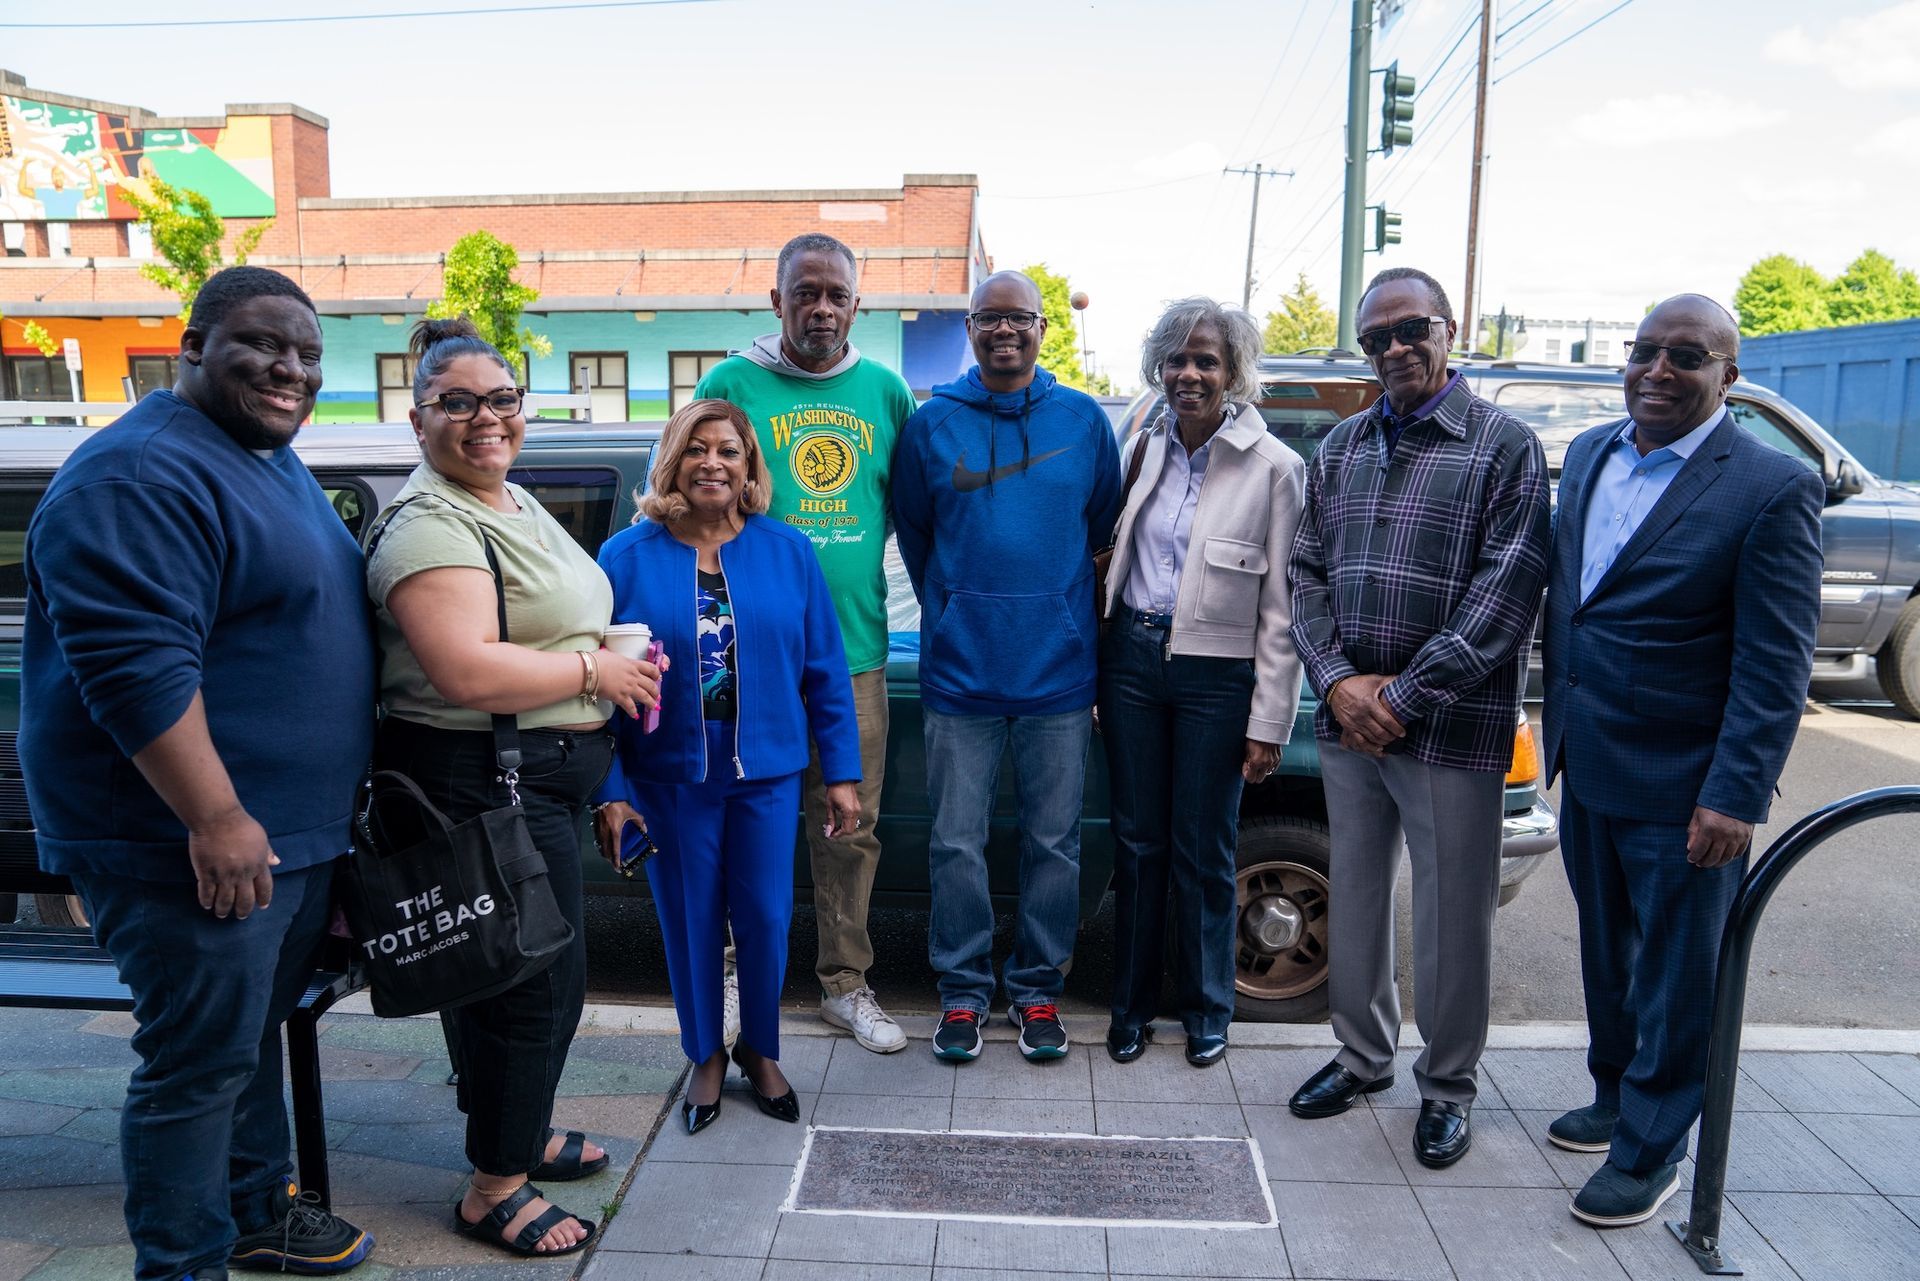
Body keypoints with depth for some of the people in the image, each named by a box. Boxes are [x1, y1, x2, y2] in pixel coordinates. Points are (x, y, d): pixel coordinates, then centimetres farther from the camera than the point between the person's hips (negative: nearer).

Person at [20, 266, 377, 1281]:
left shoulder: (272, 463, 14)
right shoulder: (144, 474, -18)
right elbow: (133, 664, -26)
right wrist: (216, 820, -26)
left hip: (292, 831, 10)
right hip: (195, 843, -10)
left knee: (256, 1030, 22)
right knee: (203, 1063, 1)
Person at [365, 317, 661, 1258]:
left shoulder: (516, 503, 14)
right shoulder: (431, 526, -19)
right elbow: (468, 672, -30)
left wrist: (623, 656, 7)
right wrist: (594, 671, -18)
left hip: (538, 778, 10)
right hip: (481, 783, -10)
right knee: (539, 977, 0)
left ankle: (517, 1133, 41)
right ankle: (494, 1189, 19)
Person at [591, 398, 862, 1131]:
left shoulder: (787, 553, -1)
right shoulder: (627, 559, -4)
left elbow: (825, 672, 1)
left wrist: (842, 775, 0)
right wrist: (611, 792, -7)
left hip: (767, 774, 1)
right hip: (670, 780, -1)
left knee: (766, 920, 9)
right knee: (691, 925, 11)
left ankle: (761, 1051, 34)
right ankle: (705, 1057, 34)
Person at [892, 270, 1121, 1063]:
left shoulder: (1084, 420, 4)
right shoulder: (931, 424, 3)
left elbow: (1103, 527, 12)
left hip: (1059, 669, 1)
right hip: (960, 671, 0)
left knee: (1054, 843, 8)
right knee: (957, 843, 5)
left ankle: (1038, 989, 25)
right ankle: (962, 990, 22)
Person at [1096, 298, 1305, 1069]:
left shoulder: (1274, 466, -8)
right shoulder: (1144, 448, 5)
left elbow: (1281, 607, -8)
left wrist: (1269, 723, -9)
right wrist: (1109, 653, 8)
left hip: (1216, 674, -3)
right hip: (1133, 658, 4)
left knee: (1202, 852, 8)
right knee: (1137, 840, 12)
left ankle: (1206, 1010, 28)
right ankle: (1132, 1004, 28)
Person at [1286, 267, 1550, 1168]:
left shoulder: (1505, 445, -4)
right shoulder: (1339, 449, 11)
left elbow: (1508, 589, -11)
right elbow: (1306, 572, 8)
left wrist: (1406, 696, -15)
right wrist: (1339, 682, -8)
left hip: (1452, 728, -4)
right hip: (1347, 719, 5)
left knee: (1453, 914, 6)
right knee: (1354, 896, 15)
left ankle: (1448, 1085, 26)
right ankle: (1363, 1056, 34)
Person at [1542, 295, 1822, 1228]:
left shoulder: (1773, 489, -13)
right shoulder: (1589, 454, 6)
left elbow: (1775, 665, -15)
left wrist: (1734, 796, -19)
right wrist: (1557, 726, 12)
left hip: (1682, 790, -6)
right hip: (1588, 768, 6)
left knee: (1674, 980, 9)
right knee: (1606, 956, 21)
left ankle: (1649, 1152, 26)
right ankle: (1615, 1100, 41)